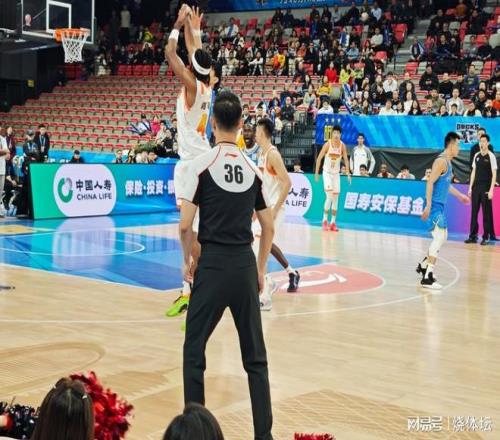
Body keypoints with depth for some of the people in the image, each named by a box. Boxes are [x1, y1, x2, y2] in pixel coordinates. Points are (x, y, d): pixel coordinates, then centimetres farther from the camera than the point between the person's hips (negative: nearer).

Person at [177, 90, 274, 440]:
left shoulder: (201, 164, -7)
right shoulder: (254, 169, 5)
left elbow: (185, 225, -10)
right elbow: (269, 228, 9)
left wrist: (188, 260, 5)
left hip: (213, 264, -3)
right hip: (246, 265, 4)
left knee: (194, 352, 8)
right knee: (255, 357, 11)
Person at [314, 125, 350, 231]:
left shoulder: (342, 146, -7)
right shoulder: (327, 144, -14)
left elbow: (346, 159, 0)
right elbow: (319, 158, -8)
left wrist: (347, 172, -12)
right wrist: (316, 172, -8)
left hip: (336, 173, 4)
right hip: (327, 172, -4)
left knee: (336, 198, 4)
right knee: (329, 196, -15)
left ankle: (333, 222, 12)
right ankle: (325, 221, -4)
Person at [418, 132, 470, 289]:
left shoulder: (448, 162, 15)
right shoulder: (441, 161, -15)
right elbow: (430, 183, -22)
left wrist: (460, 195, 40)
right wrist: (428, 206, -26)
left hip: (440, 205, 10)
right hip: (435, 205, -10)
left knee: (442, 237, 18)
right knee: (439, 238, -13)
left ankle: (423, 265, 29)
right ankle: (427, 278, -14)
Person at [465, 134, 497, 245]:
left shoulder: (491, 156, -6)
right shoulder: (476, 156, 10)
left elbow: (494, 174, -8)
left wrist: (491, 190, -14)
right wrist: (470, 187, 10)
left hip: (486, 188, -5)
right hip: (476, 187, 5)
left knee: (486, 213, -1)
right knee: (474, 212, 5)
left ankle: (486, 237, 5)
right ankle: (473, 236, 11)